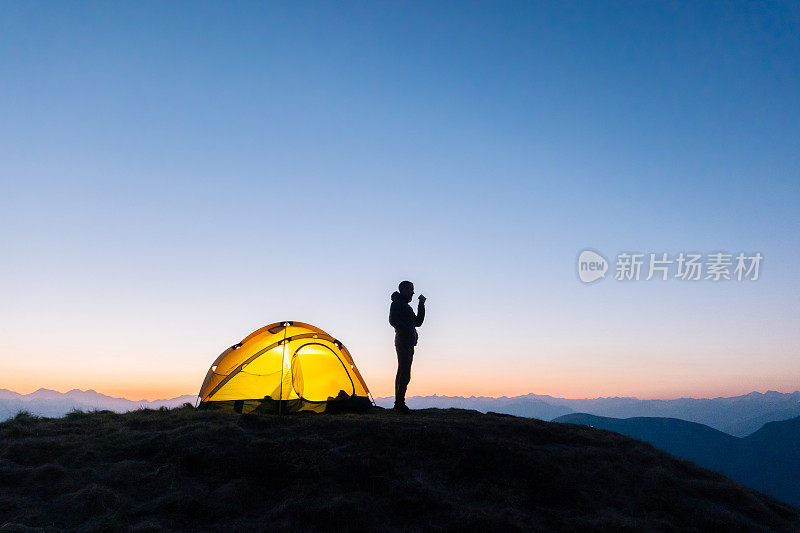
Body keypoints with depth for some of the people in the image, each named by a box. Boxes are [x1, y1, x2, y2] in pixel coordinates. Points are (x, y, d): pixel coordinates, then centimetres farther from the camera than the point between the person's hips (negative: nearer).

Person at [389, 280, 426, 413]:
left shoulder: (406, 305, 24)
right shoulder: (397, 303, -5)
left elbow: (418, 322, 25)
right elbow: (392, 320, -18)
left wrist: (421, 305, 19)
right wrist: (405, 332, -17)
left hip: (408, 343, 10)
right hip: (403, 342, -10)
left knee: (402, 373, 11)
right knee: (404, 374, -13)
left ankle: (398, 404, 16)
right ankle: (400, 403, -13)